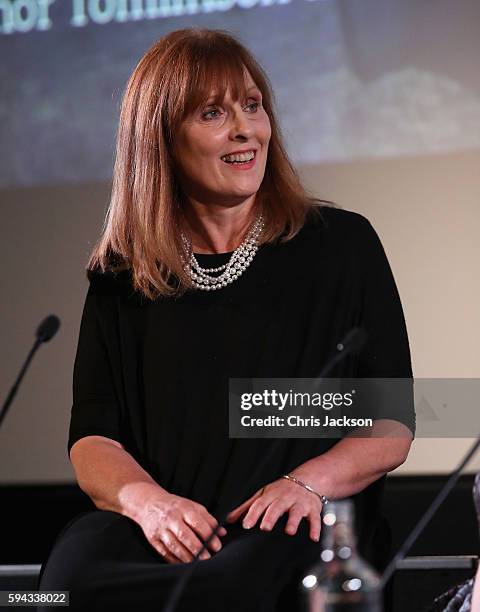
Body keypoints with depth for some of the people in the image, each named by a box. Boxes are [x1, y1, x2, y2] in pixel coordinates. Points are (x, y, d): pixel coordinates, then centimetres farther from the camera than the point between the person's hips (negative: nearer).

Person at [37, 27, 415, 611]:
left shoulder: (342, 244, 10)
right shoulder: (121, 277, 16)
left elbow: (393, 427, 8)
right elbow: (92, 440, 9)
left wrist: (308, 481, -13)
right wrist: (146, 500, -15)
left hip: (290, 534, -1)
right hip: (163, 538, 1)